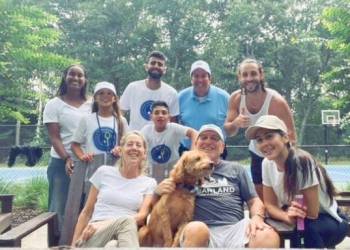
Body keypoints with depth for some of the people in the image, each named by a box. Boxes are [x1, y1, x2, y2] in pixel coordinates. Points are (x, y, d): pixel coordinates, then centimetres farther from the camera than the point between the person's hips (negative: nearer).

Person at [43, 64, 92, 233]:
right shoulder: (54, 104, 2)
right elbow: (54, 137, -5)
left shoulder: (92, 105, 9)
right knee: (60, 207, 2)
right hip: (62, 163, -2)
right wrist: (67, 158, -19)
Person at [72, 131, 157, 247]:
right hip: (93, 237, 1)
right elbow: (86, 212, 16)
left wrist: (103, 224, -18)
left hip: (125, 235, 0)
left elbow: (142, 216, -4)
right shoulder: (104, 172, 12)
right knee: (127, 220, -36)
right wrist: (74, 244, 7)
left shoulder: (149, 183, 11)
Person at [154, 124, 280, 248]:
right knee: (195, 229, -39)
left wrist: (257, 218, -5)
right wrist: (158, 191, -4)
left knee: (269, 237, -31)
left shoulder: (236, 169, 22)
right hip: (201, 231, -1)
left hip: (235, 229, 1)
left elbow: (254, 201, 18)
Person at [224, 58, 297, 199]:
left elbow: (291, 138, -25)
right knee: (259, 199, 12)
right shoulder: (236, 99, -13)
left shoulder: (276, 101, -27)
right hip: (257, 155, 4)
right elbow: (228, 132, -7)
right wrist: (236, 123, -29)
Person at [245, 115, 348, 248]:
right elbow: (270, 205, -5)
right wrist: (287, 216, -25)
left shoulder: (302, 161, -29)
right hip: (301, 218, 6)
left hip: (329, 221, -5)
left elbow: (312, 214, -26)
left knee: (307, 228, -35)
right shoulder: (267, 163, -10)